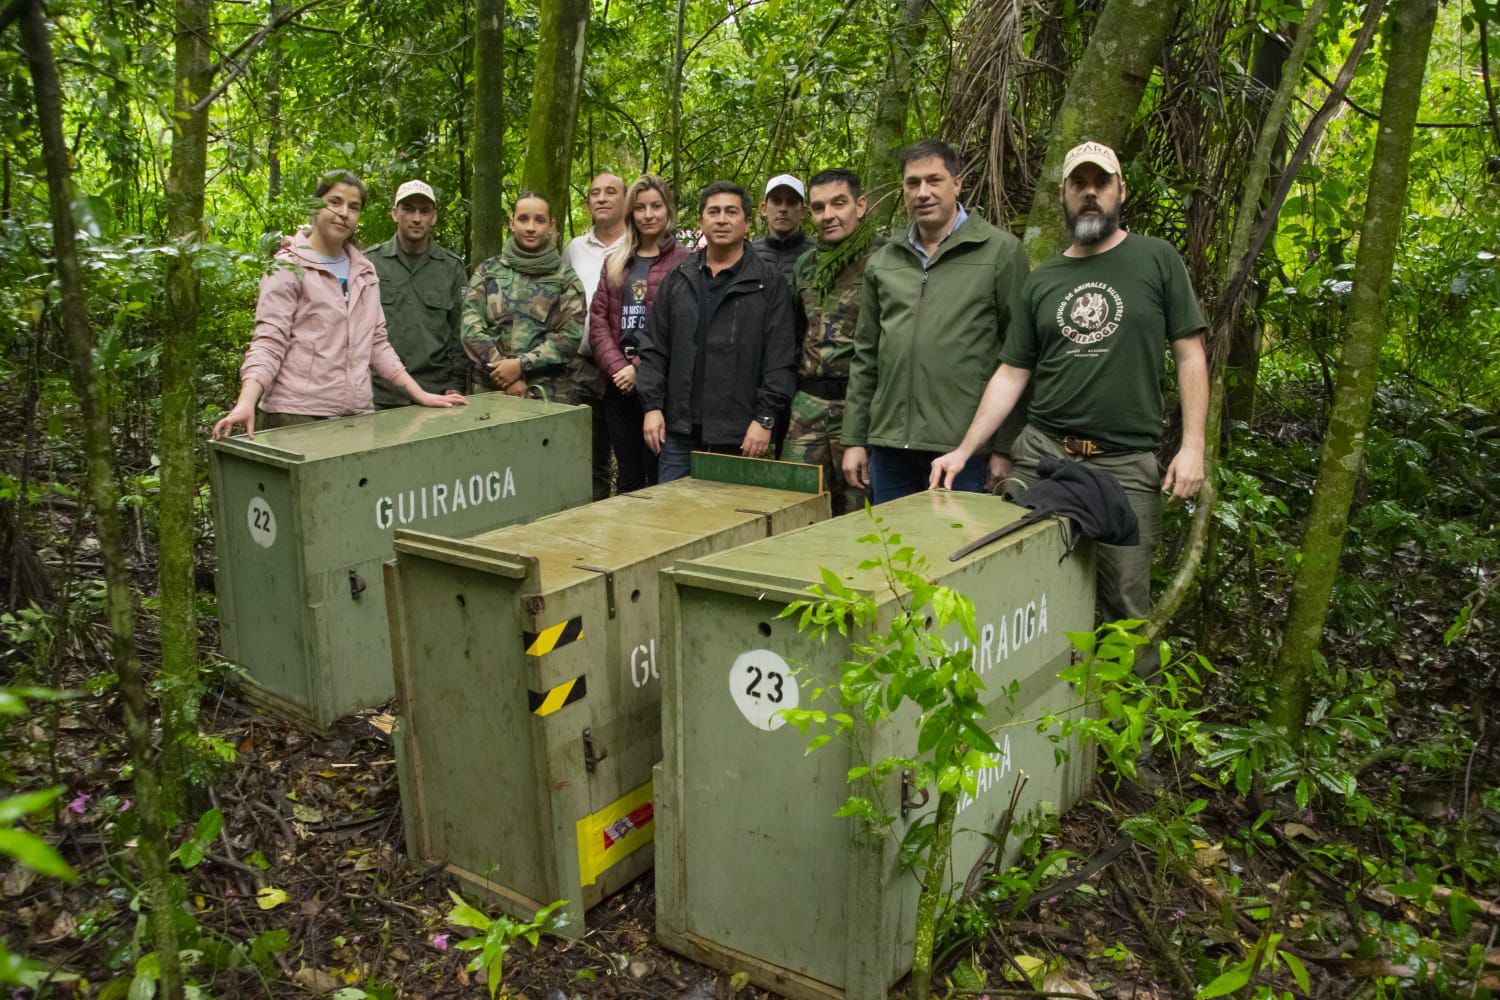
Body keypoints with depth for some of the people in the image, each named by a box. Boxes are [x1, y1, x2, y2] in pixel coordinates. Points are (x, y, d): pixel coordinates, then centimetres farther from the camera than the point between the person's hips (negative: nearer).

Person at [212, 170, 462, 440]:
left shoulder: (364, 271, 14)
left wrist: (419, 395, 7)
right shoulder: (289, 266, -2)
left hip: (357, 413, 5)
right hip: (297, 416, -5)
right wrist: (246, 404, -25)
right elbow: (268, 344, -9)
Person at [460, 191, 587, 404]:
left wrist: (522, 364, -15)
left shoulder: (565, 277, 5)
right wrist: (504, 373, -12)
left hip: (550, 393, -1)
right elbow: (470, 327, 0)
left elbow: (570, 335, -5)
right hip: (491, 388, 1)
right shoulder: (487, 271, 8)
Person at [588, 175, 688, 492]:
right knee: (627, 477, 12)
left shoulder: (684, 263, -2)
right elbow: (598, 319, 8)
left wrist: (642, 369, -14)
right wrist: (617, 367, -6)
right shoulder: (615, 263, 16)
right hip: (618, 385, 5)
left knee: (658, 477, -1)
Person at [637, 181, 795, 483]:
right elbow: (654, 349, 11)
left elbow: (779, 360, -4)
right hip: (679, 431, 3)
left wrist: (765, 419, -10)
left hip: (739, 438, -3)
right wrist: (652, 406, 2)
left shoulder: (768, 285, 1)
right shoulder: (677, 279, 12)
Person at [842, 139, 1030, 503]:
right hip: (889, 445, 5)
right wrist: (854, 439, 11)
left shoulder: (1001, 251, -1)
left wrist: (1005, 446, -7)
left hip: (962, 447, -4)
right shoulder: (883, 261, 14)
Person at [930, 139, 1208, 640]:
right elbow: (1011, 375, 12)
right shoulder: (1042, 280, 12)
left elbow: (1190, 355, 3)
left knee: (1126, 600, 0)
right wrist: (963, 451, 4)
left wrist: (1192, 446, -6)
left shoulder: (1157, 260, 5)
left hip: (1127, 461, -2)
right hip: (1042, 452, 3)